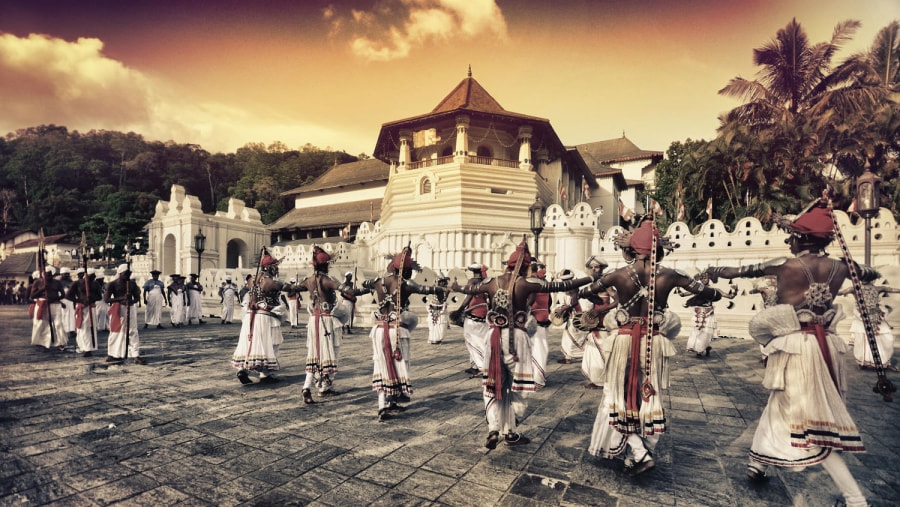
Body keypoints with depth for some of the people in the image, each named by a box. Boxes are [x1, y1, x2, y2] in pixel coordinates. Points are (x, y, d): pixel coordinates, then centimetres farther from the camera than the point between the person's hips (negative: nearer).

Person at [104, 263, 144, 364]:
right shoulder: (112, 284, -4)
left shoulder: (132, 283, 7)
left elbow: (137, 297, 11)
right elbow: (106, 299, -8)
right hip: (118, 309, -3)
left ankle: (136, 356, -1)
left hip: (131, 308, 3)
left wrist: (132, 301, -12)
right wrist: (121, 298, -21)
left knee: (133, 332, 0)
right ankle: (112, 355, 25)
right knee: (116, 332, 7)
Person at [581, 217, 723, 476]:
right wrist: (718, 293, 34)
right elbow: (703, 291, 11)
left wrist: (577, 293, 31)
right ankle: (635, 458, 27)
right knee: (648, 398, 16)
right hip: (655, 343, 2)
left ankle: (640, 454, 3)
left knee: (622, 397, 13)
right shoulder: (669, 275, -6)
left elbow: (587, 290, 8)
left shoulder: (619, 274, -9)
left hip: (625, 342, -2)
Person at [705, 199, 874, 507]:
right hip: (825, 346, 6)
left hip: (795, 348, -6)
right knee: (780, 405, 17)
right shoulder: (839, 268, 3)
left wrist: (714, 271, 14)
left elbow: (742, 271, 0)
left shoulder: (786, 265, -13)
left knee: (805, 422, 7)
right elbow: (871, 274, 25)